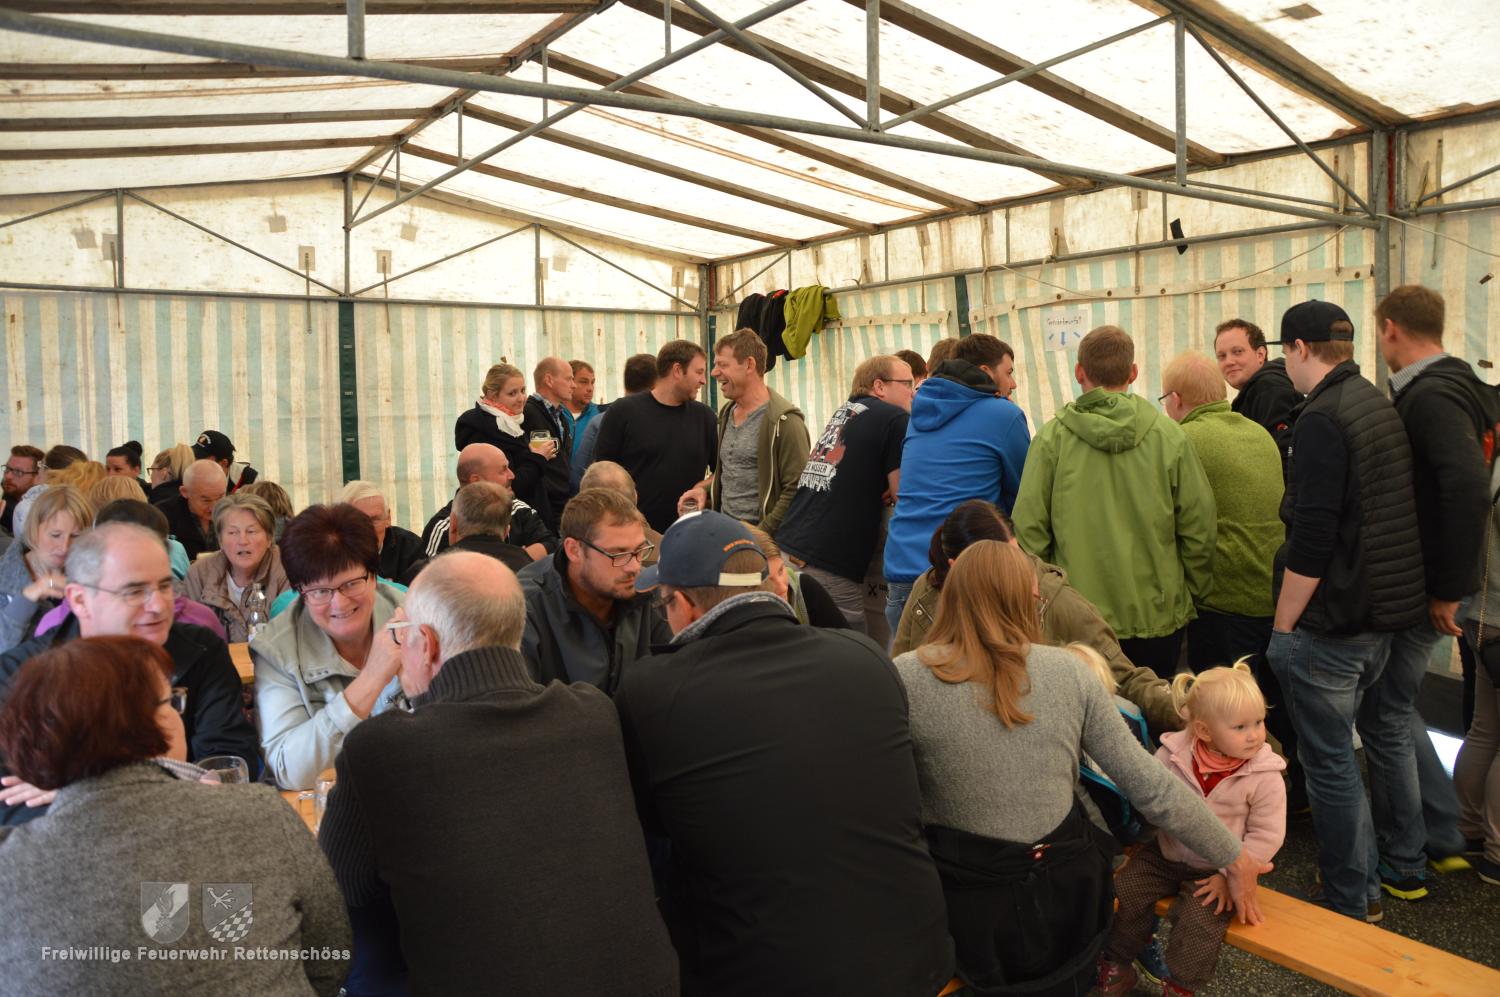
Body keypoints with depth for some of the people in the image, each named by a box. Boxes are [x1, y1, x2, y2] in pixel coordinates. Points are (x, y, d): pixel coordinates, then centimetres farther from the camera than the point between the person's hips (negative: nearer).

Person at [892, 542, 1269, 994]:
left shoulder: (904, 680, -13)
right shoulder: (1068, 670, -3)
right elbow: (1150, 786, 0)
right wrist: (1233, 857, 11)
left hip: (971, 911, -4)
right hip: (1067, 894, 4)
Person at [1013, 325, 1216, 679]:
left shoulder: (1051, 438, -8)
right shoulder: (1169, 435, -5)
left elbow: (1029, 530, -6)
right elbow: (1199, 527, 0)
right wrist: (1192, 595, 14)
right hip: (1156, 615, 1)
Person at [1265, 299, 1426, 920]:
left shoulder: (1322, 417, -18)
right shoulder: (1382, 407, 10)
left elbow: (1310, 539, -23)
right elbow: (1385, 517, 17)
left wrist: (1283, 628, -16)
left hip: (1327, 624, -10)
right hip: (1384, 615, 10)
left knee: (1329, 763, 1)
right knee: (1384, 736, 22)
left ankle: (1349, 905, 12)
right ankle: (1372, 880, 40)